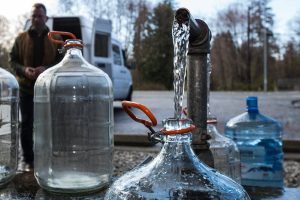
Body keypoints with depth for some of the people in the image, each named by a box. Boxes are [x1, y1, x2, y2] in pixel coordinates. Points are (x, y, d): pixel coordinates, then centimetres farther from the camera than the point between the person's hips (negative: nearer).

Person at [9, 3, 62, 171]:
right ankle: (28, 159, 12)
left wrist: (46, 69, -20)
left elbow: (62, 61, 0)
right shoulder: (21, 38, 8)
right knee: (27, 124, 2)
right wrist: (24, 70, -16)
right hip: (27, 88, 1)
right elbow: (13, 61, 7)